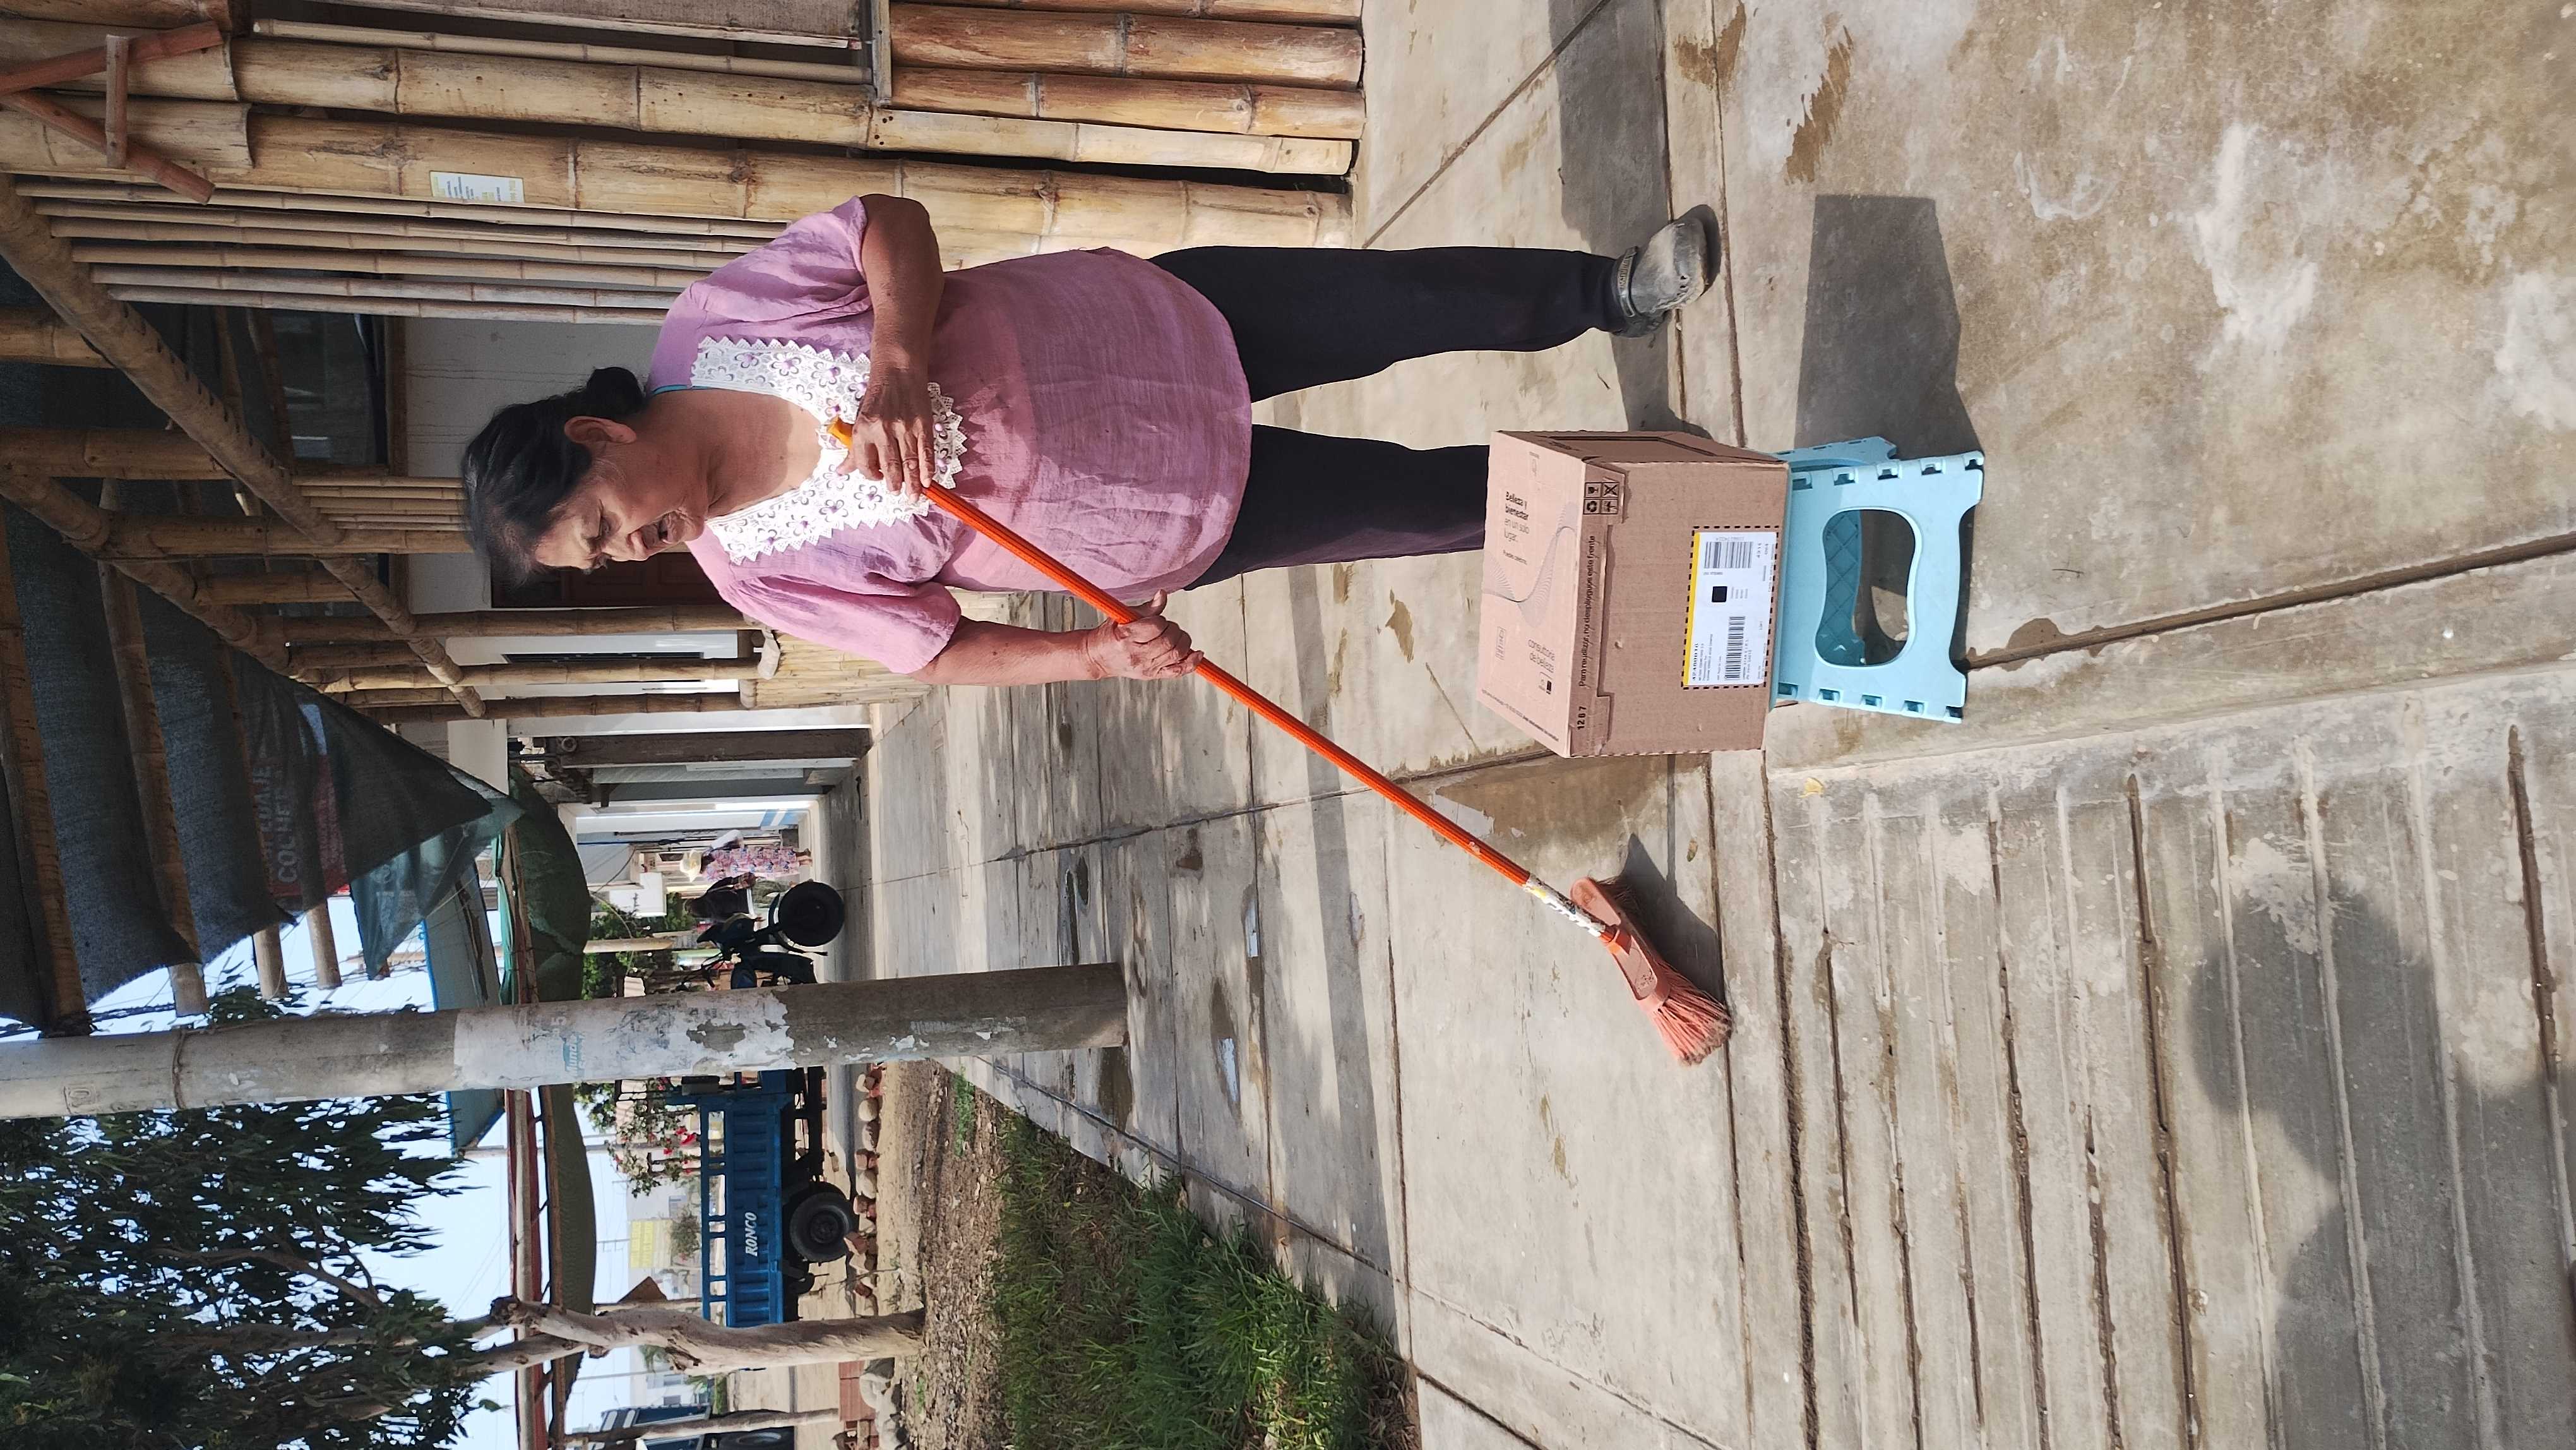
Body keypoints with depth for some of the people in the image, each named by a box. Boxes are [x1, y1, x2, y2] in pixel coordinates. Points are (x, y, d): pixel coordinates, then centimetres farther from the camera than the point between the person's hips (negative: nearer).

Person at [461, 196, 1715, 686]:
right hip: (1187, 520, 0)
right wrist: (1098, 653, -20)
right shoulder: (761, 573, -9)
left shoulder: (711, 322, -13)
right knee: (1427, 502, -1)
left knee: (1422, 298, -2)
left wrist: (897, 362, -30)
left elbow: (891, 222, -11)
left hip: (1157, 317, 1)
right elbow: (939, 650, -4)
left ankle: (1601, 294, 28)